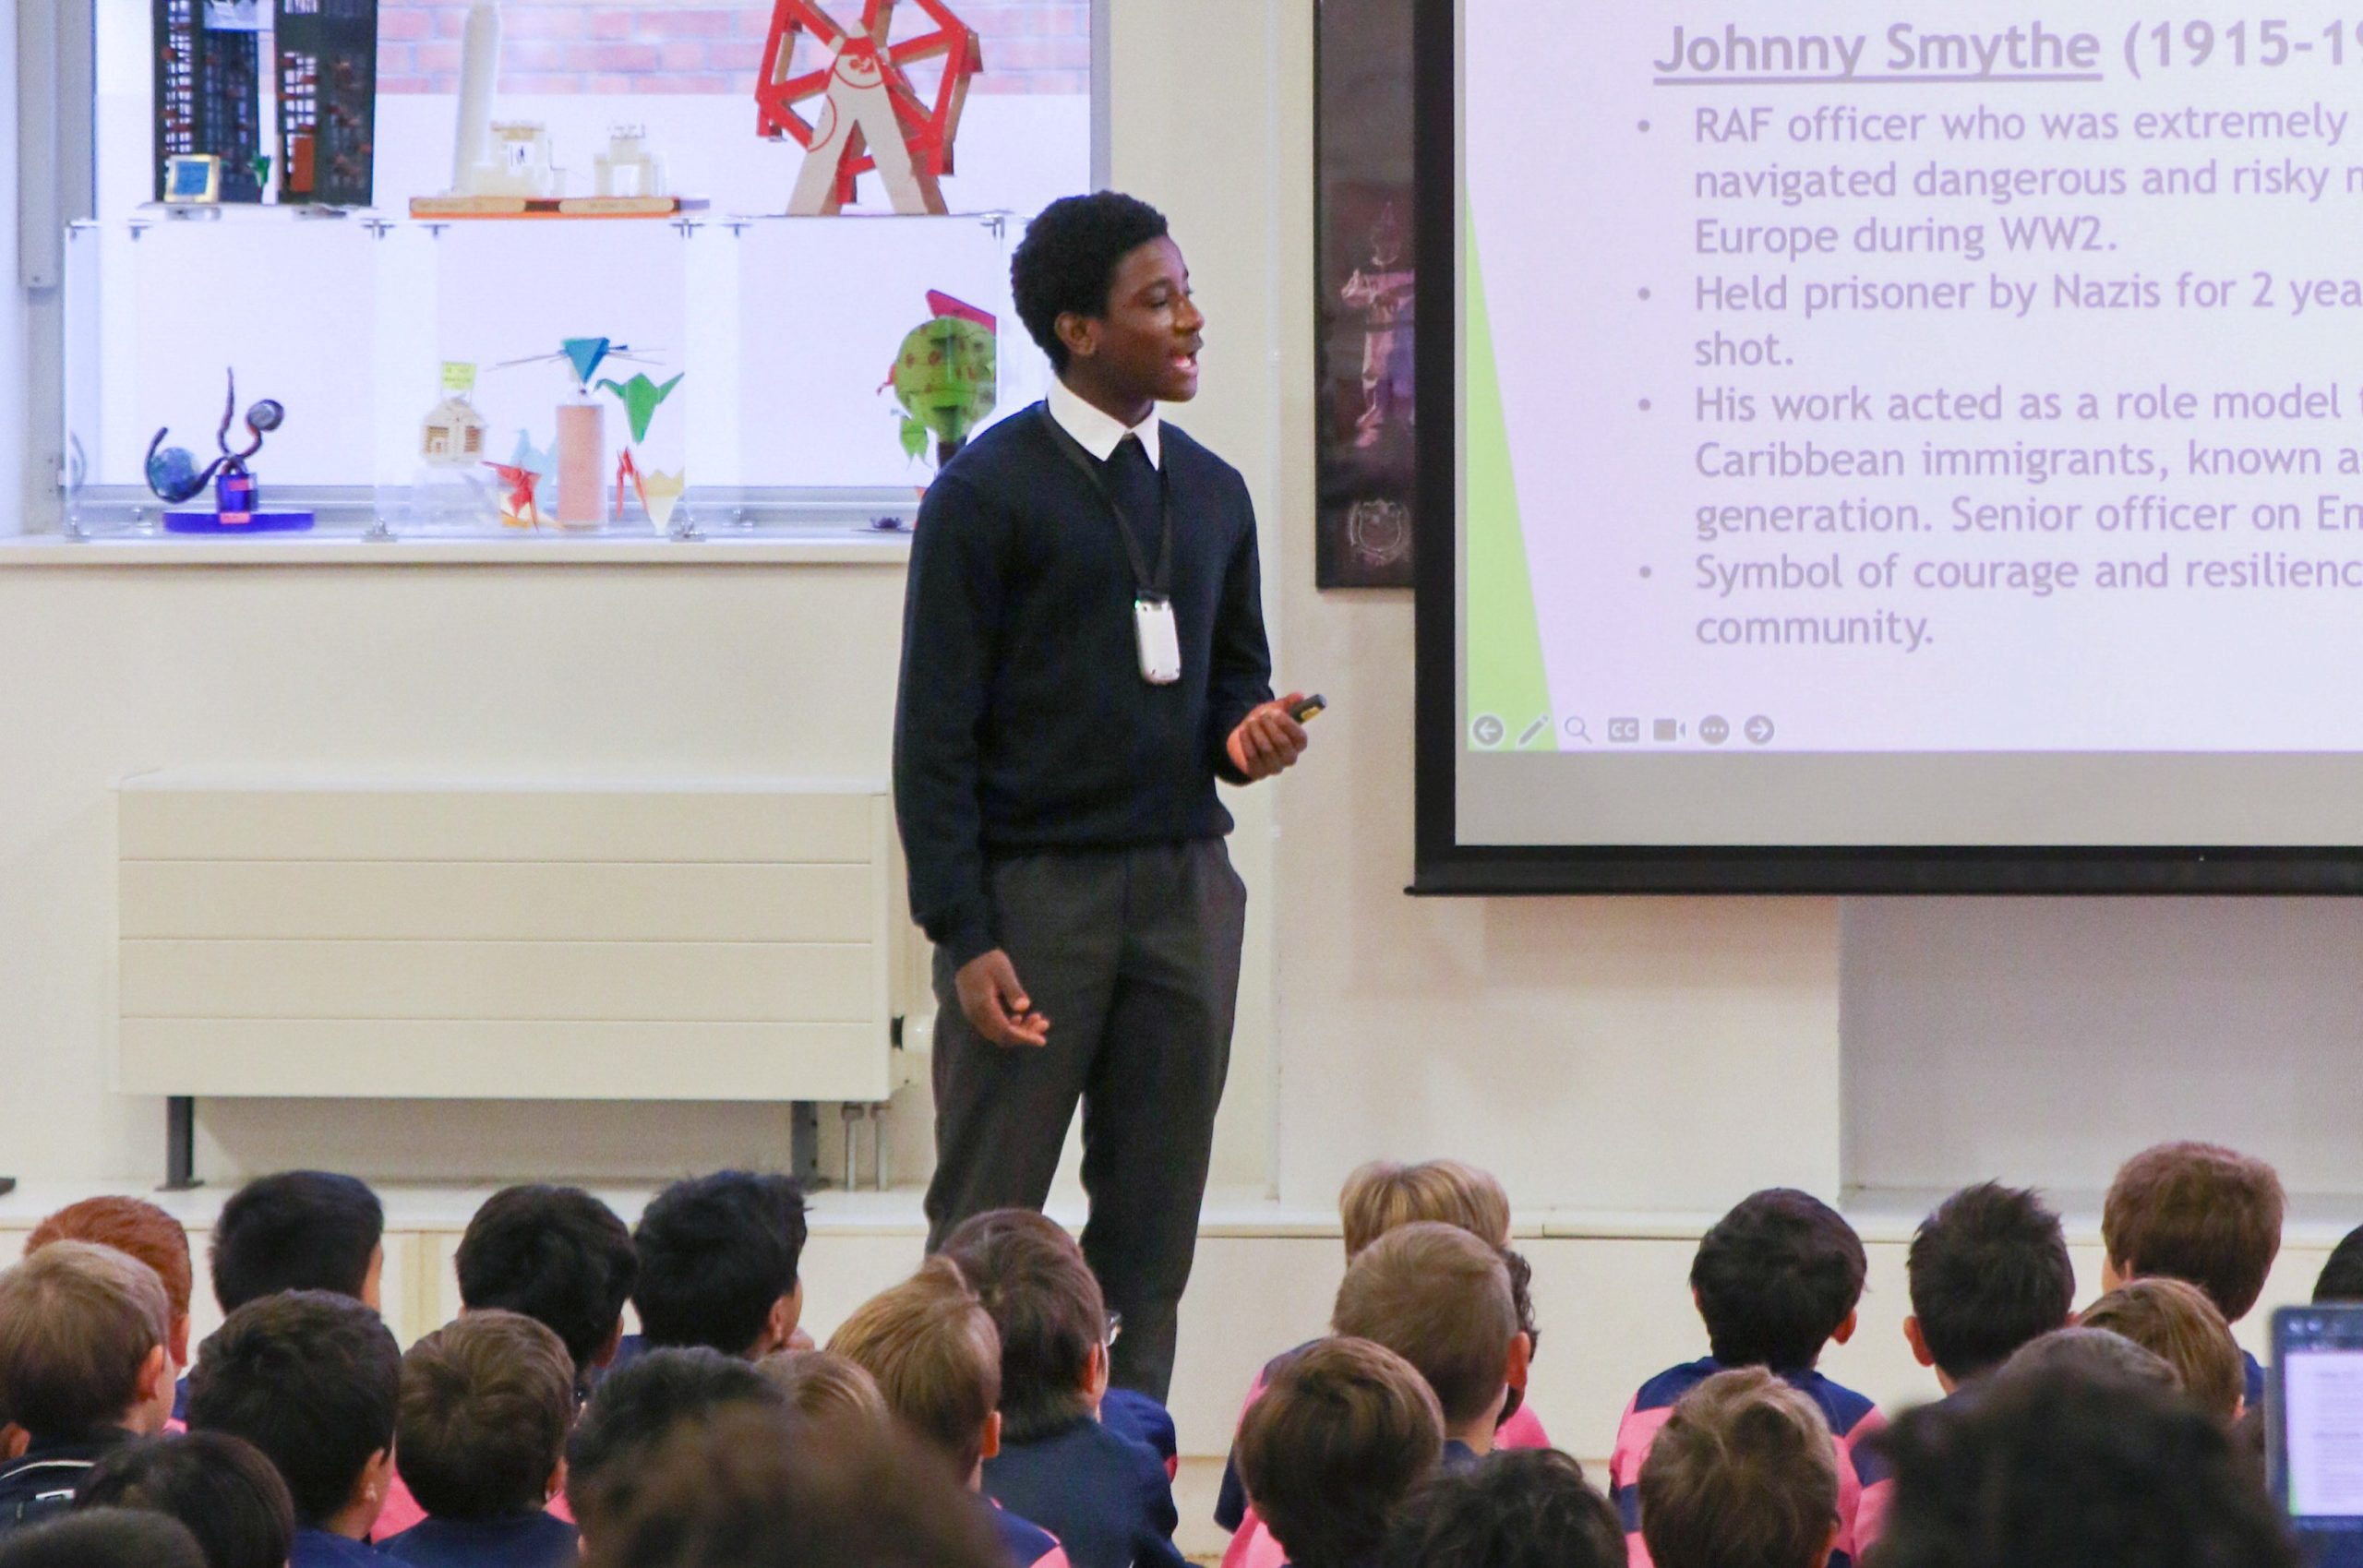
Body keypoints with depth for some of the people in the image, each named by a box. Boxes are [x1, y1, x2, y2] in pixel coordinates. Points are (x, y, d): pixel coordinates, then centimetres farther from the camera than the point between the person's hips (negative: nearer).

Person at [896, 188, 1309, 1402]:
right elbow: (936, 730, -7)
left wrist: (1245, 734, -3)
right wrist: (963, 935, -13)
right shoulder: (988, 492, -5)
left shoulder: (1211, 494, 13)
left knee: (1152, 1231, 6)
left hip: (1184, 884, 5)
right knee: (986, 1230, -2)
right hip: (1033, 887, -5)